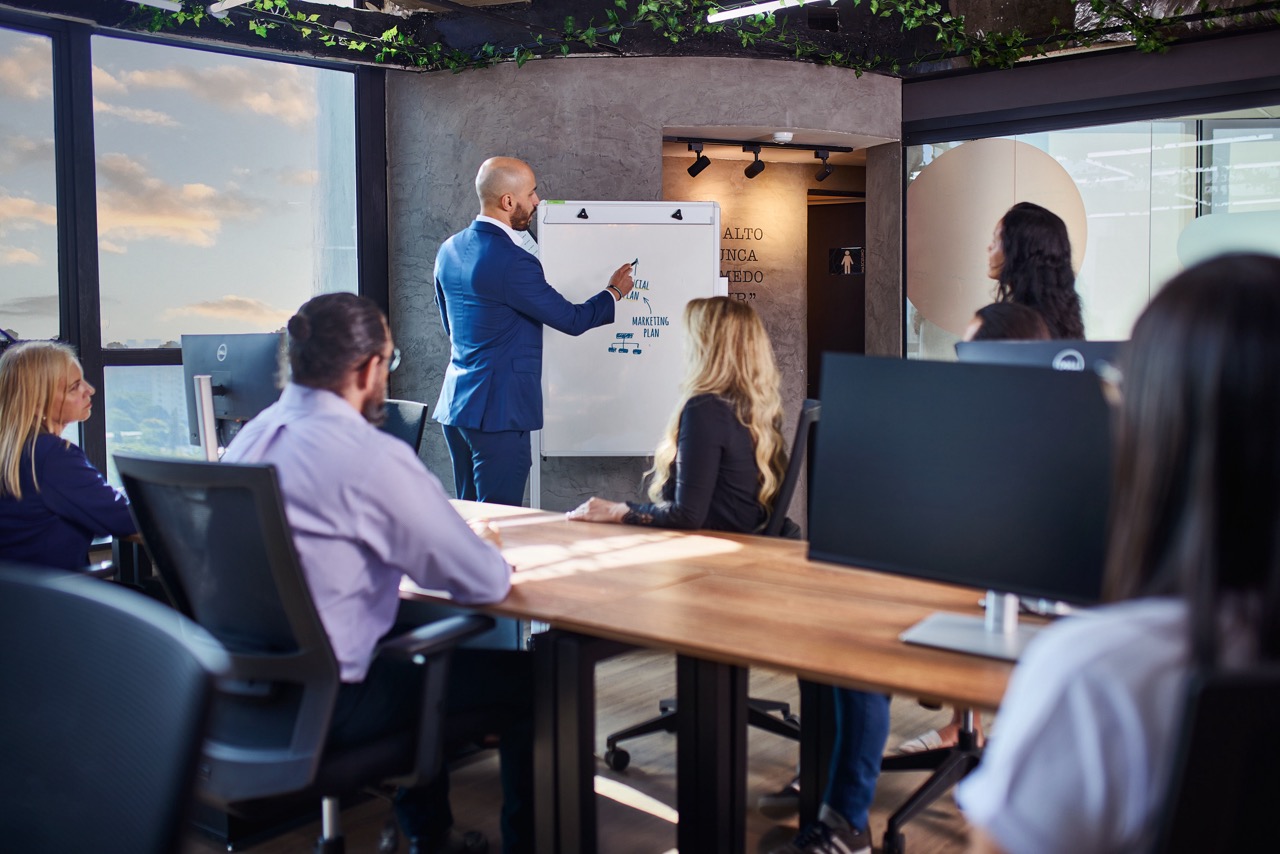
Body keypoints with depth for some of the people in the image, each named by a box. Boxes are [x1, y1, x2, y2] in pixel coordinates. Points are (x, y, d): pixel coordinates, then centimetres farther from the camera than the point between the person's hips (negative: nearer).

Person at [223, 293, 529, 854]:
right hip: (323, 704, -9)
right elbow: (485, 582, -17)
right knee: (527, 681, 4)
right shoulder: (372, 457, -21)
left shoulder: (252, 437, 4)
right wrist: (486, 547, 6)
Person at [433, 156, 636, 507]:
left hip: (456, 404, 9)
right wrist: (615, 291, 6)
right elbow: (573, 320, -11)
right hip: (497, 411, -9)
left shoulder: (450, 250, 7)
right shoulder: (512, 262, -20)